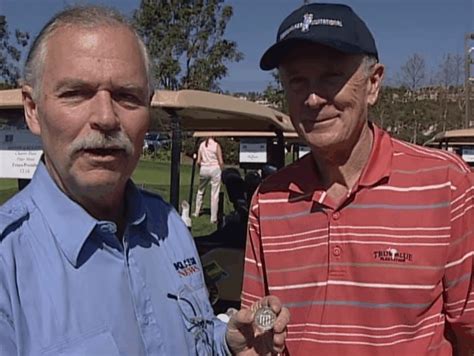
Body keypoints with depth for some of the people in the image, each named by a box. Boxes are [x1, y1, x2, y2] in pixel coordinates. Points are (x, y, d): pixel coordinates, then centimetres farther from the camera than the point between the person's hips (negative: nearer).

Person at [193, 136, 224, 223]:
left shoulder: (201, 145, 3)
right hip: (214, 169, -4)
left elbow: (198, 161, 3)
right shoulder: (216, 145, -7)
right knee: (214, 194, 0)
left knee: (200, 191, 23)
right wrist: (222, 172, 4)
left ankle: (197, 212, 32)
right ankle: (213, 218, 1)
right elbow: (221, 162, -8)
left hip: (204, 169, 4)